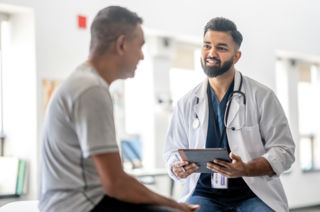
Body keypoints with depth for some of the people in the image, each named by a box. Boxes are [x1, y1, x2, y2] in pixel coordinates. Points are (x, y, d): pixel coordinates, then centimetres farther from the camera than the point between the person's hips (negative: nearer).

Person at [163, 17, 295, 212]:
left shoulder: (262, 96, 3)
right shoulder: (187, 104, 11)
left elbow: (284, 150, -1)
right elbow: (173, 151, 19)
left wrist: (245, 169, -19)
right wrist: (177, 169, -6)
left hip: (253, 195, -1)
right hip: (204, 194, 2)